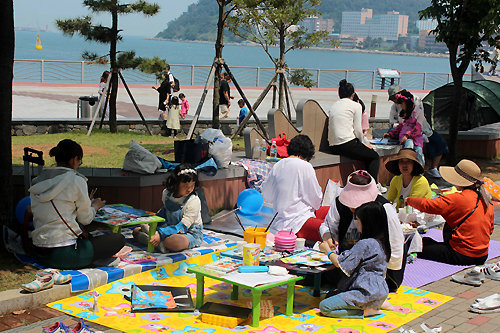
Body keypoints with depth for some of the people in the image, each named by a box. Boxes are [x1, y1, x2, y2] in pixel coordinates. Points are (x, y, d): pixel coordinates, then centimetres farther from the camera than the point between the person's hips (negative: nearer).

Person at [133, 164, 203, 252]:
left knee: (173, 242, -44)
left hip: (191, 233, -7)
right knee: (137, 231, 0)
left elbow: (183, 226, -26)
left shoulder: (194, 201, -22)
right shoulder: (166, 193, -2)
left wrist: (161, 234, -36)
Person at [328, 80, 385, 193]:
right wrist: (361, 143, 14)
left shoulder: (333, 106, 17)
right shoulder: (356, 105, 1)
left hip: (333, 146, 7)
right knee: (375, 157, 13)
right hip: (348, 144, -7)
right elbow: (358, 130, -4)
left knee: (368, 154, 28)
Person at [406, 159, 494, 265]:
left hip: (462, 256, -8)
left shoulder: (458, 199, -18)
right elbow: (490, 229, 15)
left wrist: (409, 200, 3)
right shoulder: (487, 201, 5)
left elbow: (427, 205, -16)